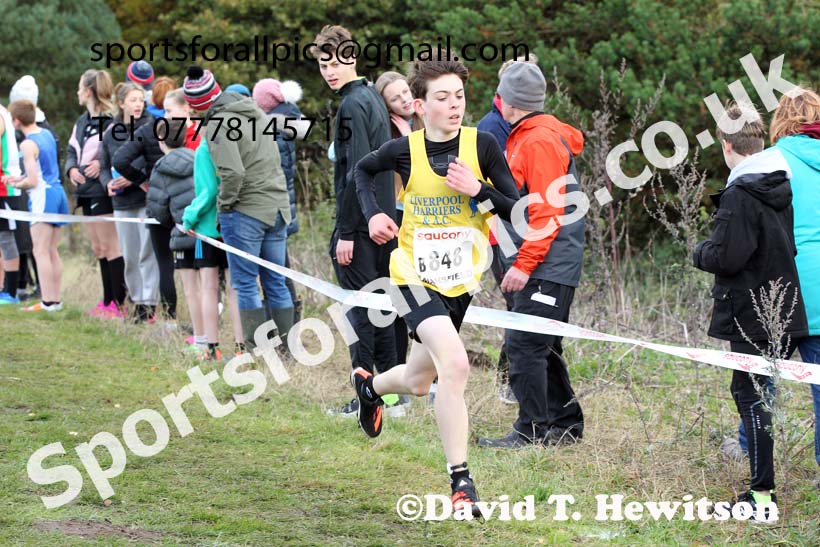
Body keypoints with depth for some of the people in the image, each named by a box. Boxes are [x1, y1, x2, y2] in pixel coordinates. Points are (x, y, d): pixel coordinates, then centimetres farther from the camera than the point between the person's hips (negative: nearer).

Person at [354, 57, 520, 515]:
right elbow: (364, 170, 14)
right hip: (414, 275, -3)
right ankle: (461, 481, -19)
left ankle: (369, 384, 55)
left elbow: (517, 210, -8)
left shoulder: (482, 145, -8)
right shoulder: (404, 150, -9)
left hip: (461, 279, 3)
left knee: (418, 382, 18)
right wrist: (373, 213, -2)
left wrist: (478, 189, -23)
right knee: (455, 364, -25)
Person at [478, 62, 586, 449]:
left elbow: (548, 212, -20)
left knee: (525, 344, -11)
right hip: (542, 266, 11)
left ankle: (532, 431, -9)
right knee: (541, 346, 15)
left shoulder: (539, 141, -15)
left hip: (547, 267, -11)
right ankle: (566, 424, 21)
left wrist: (524, 264, -22)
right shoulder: (532, 135, 15)